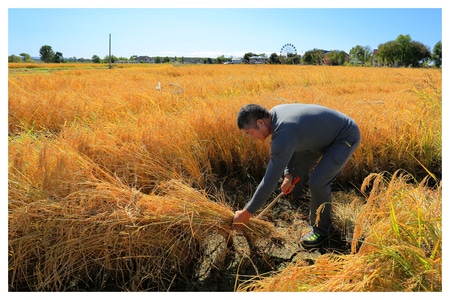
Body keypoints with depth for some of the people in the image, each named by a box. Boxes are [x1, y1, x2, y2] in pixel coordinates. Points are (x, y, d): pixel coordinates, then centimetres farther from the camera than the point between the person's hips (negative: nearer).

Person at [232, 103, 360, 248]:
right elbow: (286, 149, 6)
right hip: (325, 134, 9)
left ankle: (322, 229, 4)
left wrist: (247, 213, -25)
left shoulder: (284, 133, -36)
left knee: (318, 182, -21)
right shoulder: (275, 113, -9)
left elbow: (270, 179, -33)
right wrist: (288, 174, -10)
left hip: (346, 137, -9)